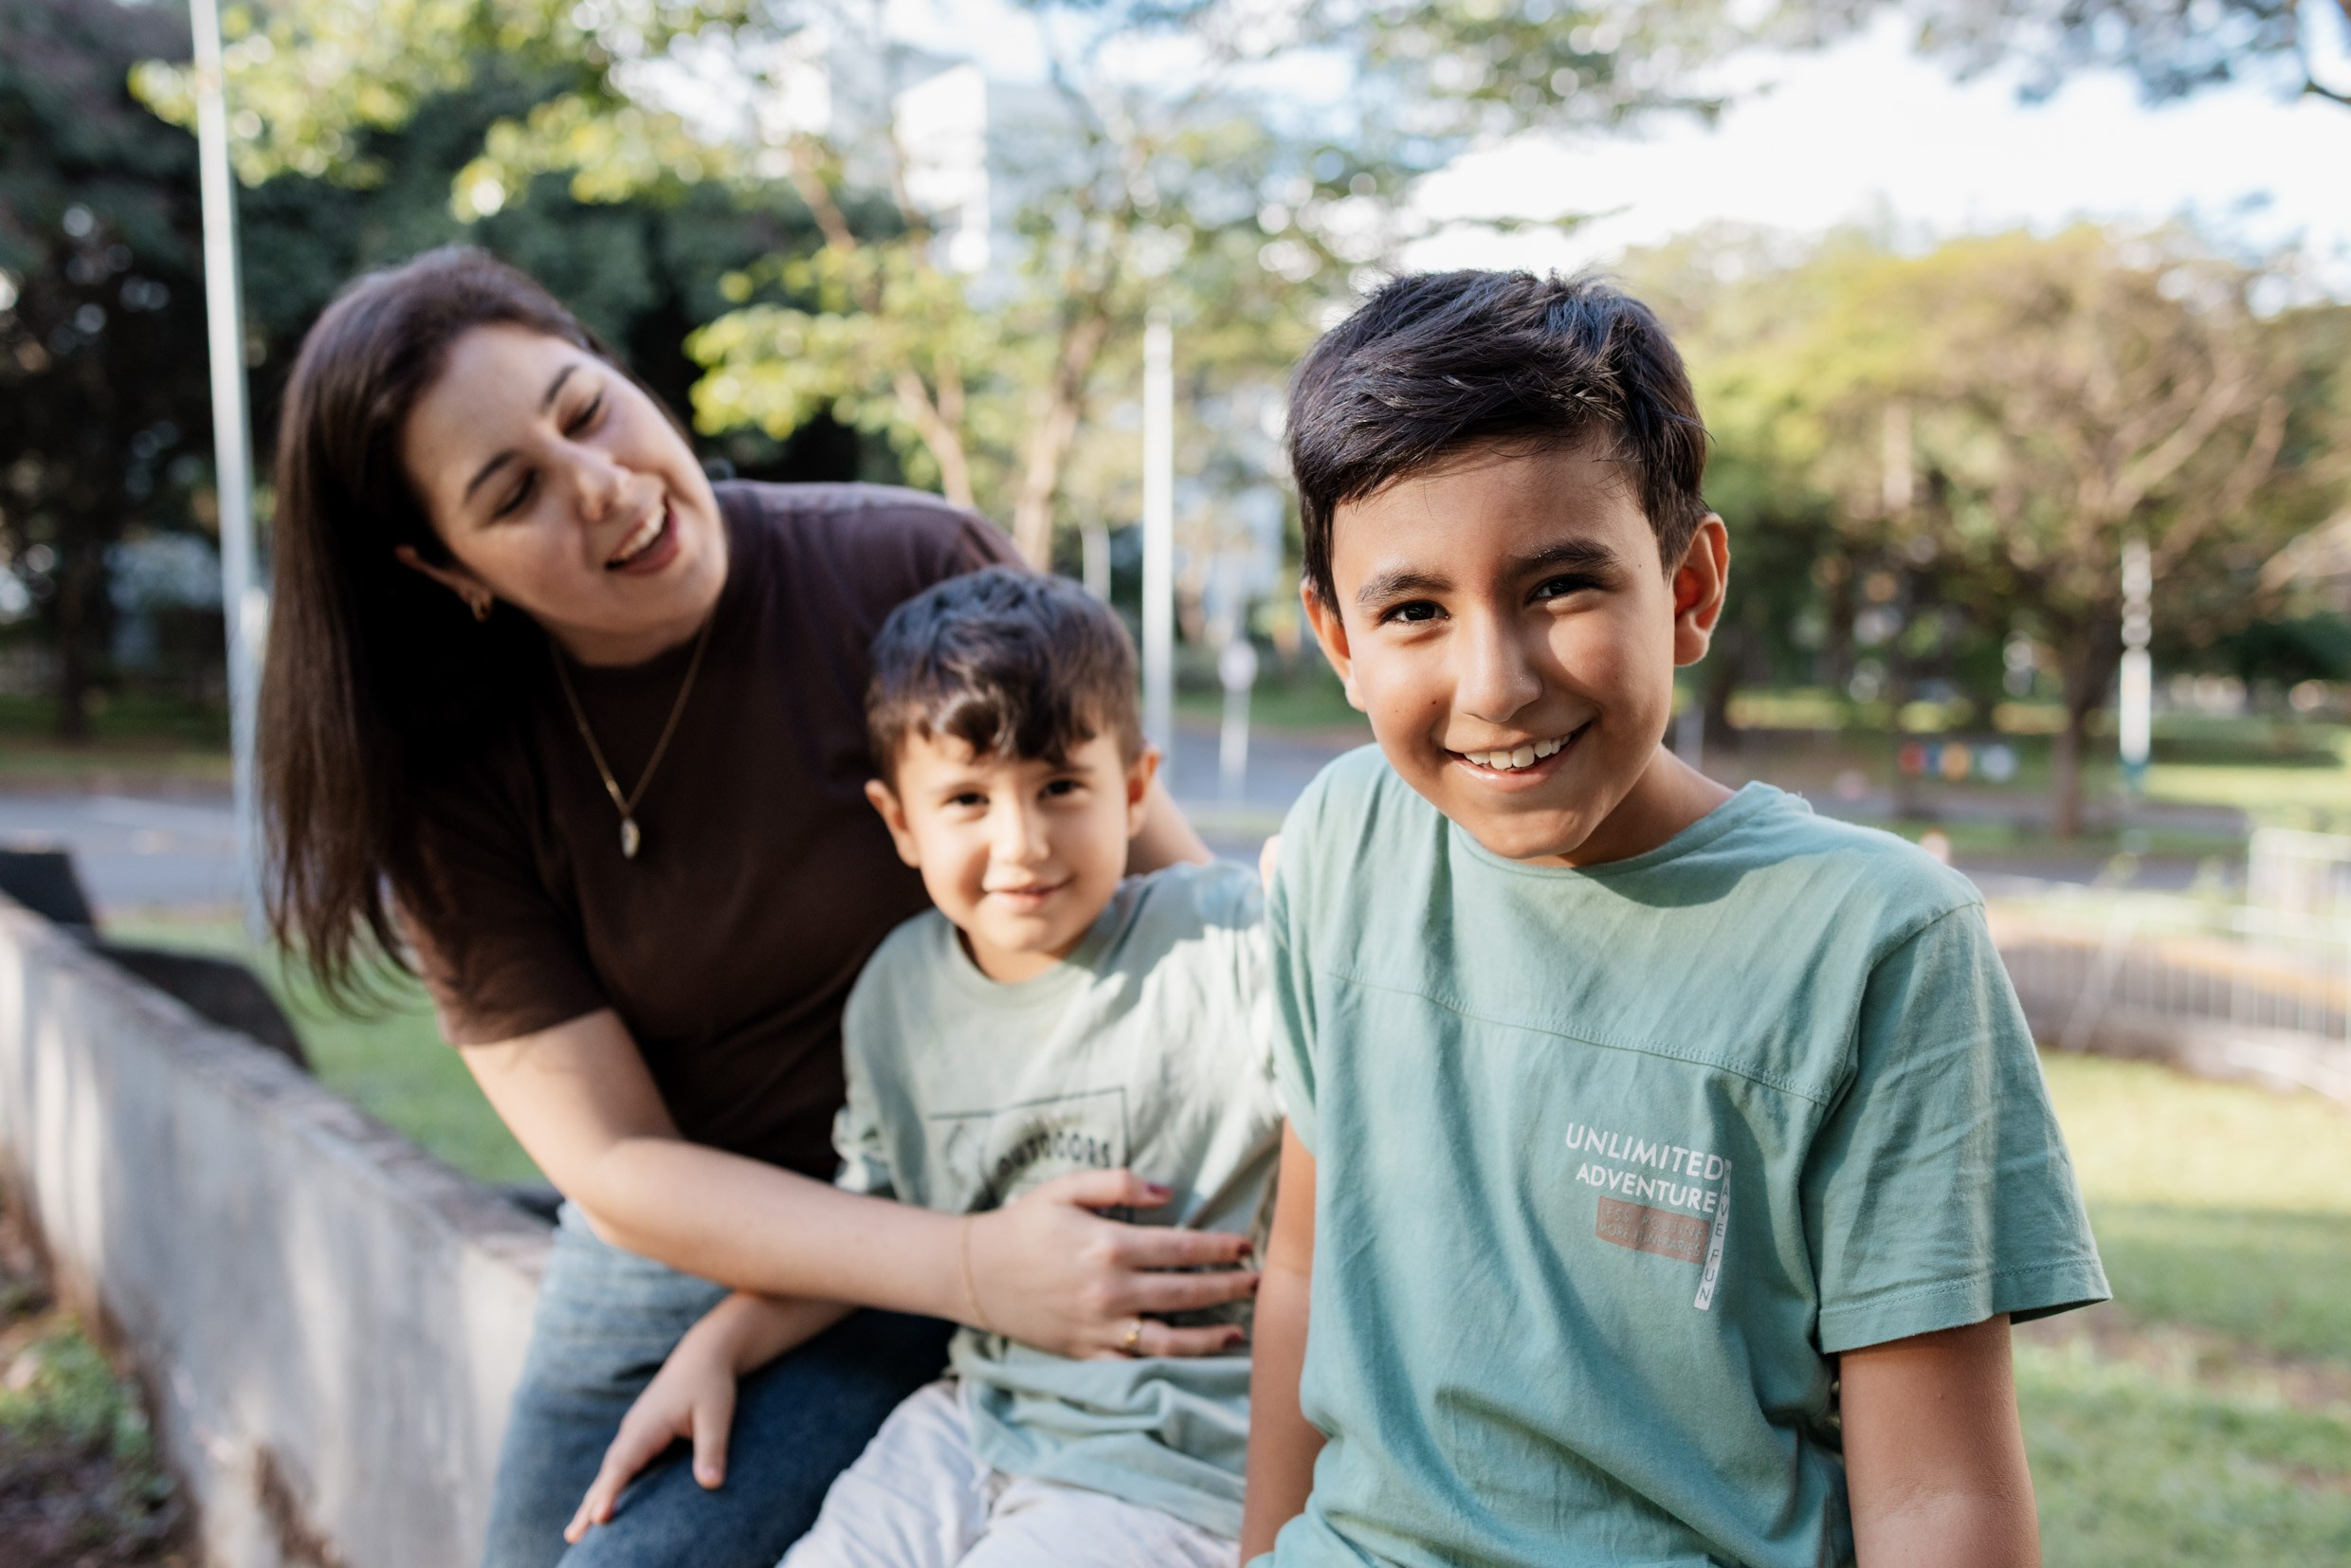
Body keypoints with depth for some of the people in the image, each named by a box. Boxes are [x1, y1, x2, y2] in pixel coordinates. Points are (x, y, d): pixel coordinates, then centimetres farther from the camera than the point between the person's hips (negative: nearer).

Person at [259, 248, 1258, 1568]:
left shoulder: (913, 572, -18)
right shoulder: (454, 778, -11)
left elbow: (1176, 888, -9)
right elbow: (617, 1165, -15)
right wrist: (970, 1266, -27)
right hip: (666, 1246, 3)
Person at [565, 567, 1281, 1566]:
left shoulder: (1230, 946, -14)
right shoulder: (897, 994, 4)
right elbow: (866, 1217, 16)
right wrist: (717, 1345, 8)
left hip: (1173, 1468, -5)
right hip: (980, 1417, 6)